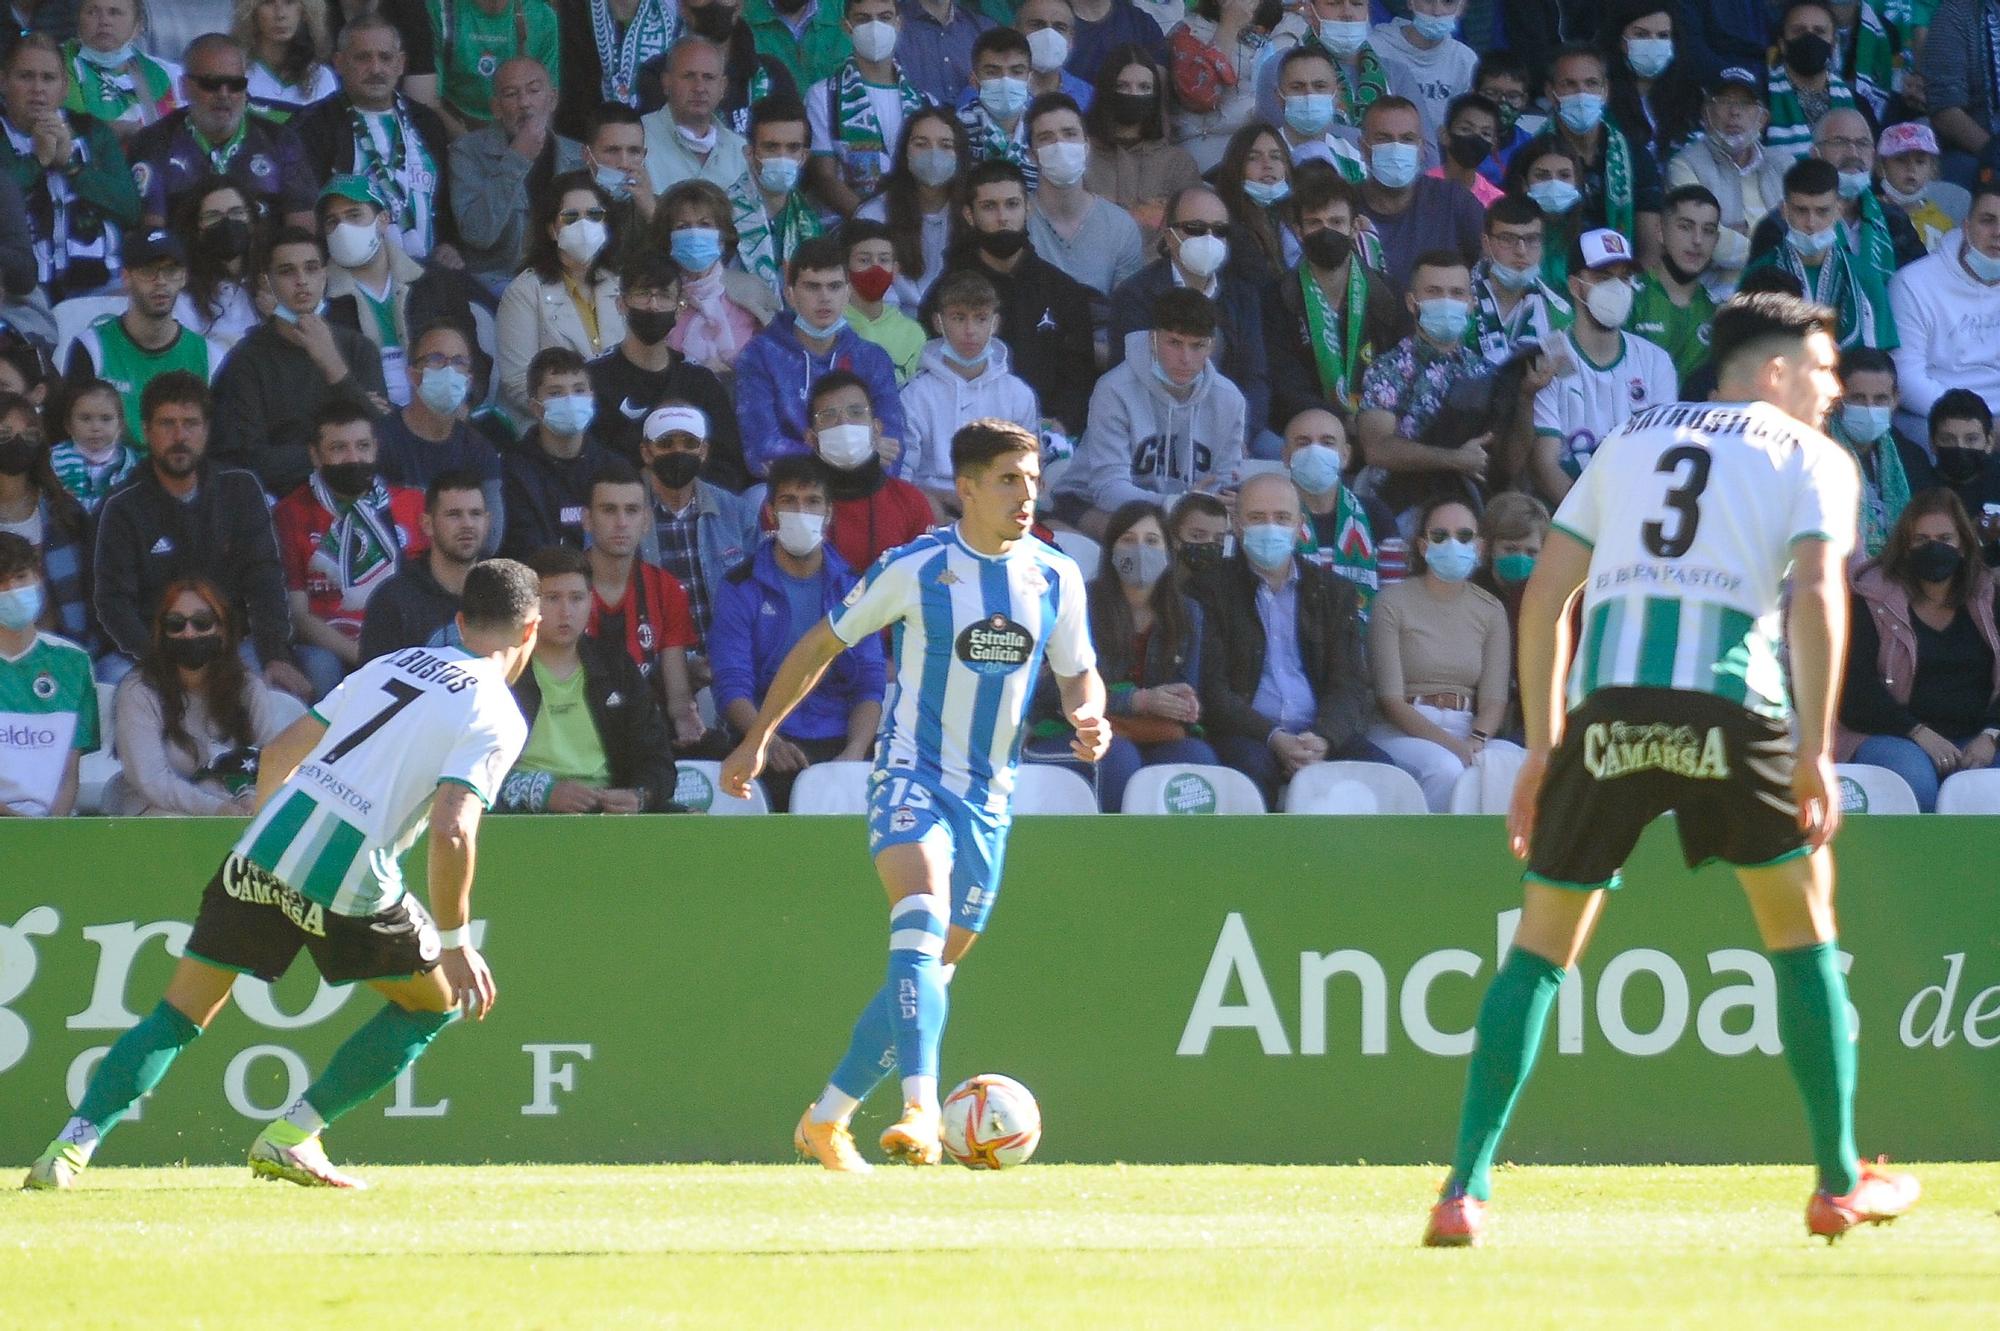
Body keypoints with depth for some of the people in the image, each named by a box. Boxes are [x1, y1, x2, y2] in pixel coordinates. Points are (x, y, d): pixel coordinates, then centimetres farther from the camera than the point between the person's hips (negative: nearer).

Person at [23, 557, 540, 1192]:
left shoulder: (392, 664, 19)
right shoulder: (497, 716, -1)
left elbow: (277, 754, 21)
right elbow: (450, 833, -15)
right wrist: (455, 943, -7)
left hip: (262, 852, 5)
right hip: (348, 880, -5)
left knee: (178, 1018, 12)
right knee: (436, 1001, 18)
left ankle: (73, 1144, -4)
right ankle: (291, 1137, 12)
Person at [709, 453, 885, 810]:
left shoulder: (851, 588, 15)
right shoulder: (740, 588, 7)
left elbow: (869, 684, 7)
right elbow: (732, 686, -2)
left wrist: (855, 752, -13)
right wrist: (769, 743, -22)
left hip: (840, 742, 2)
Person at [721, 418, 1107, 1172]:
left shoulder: (1057, 579, 3)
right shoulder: (914, 570, -8)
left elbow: (1079, 673, 15)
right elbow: (824, 644, 4)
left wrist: (1089, 717, -10)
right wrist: (757, 738, 4)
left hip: (988, 796, 5)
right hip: (911, 772, -5)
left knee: (928, 967, 9)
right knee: (921, 919, -30)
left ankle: (826, 1122, 24)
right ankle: (922, 1109, -44)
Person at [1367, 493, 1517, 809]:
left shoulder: (1490, 610, 15)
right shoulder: (1393, 603, 2)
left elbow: (1494, 699, 6)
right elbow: (1390, 700, -7)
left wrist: (1476, 741, -17)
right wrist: (1452, 745, -20)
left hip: (1465, 730, 4)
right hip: (1402, 732, -3)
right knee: (1445, 768, -37)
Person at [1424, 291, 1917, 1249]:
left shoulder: (1629, 443, 25)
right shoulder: (1809, 458, 13)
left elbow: (1545, 594, 18)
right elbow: (1815, 595, -3)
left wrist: (1542, 746, 20)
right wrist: (1814, 751, -6)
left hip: (1606, 704, 3)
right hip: (1730, 704, -3)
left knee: (1541, 945, 9)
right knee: (1802, 918, 17)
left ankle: (1464, 1193, -1)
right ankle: (1841, 1185, 19)